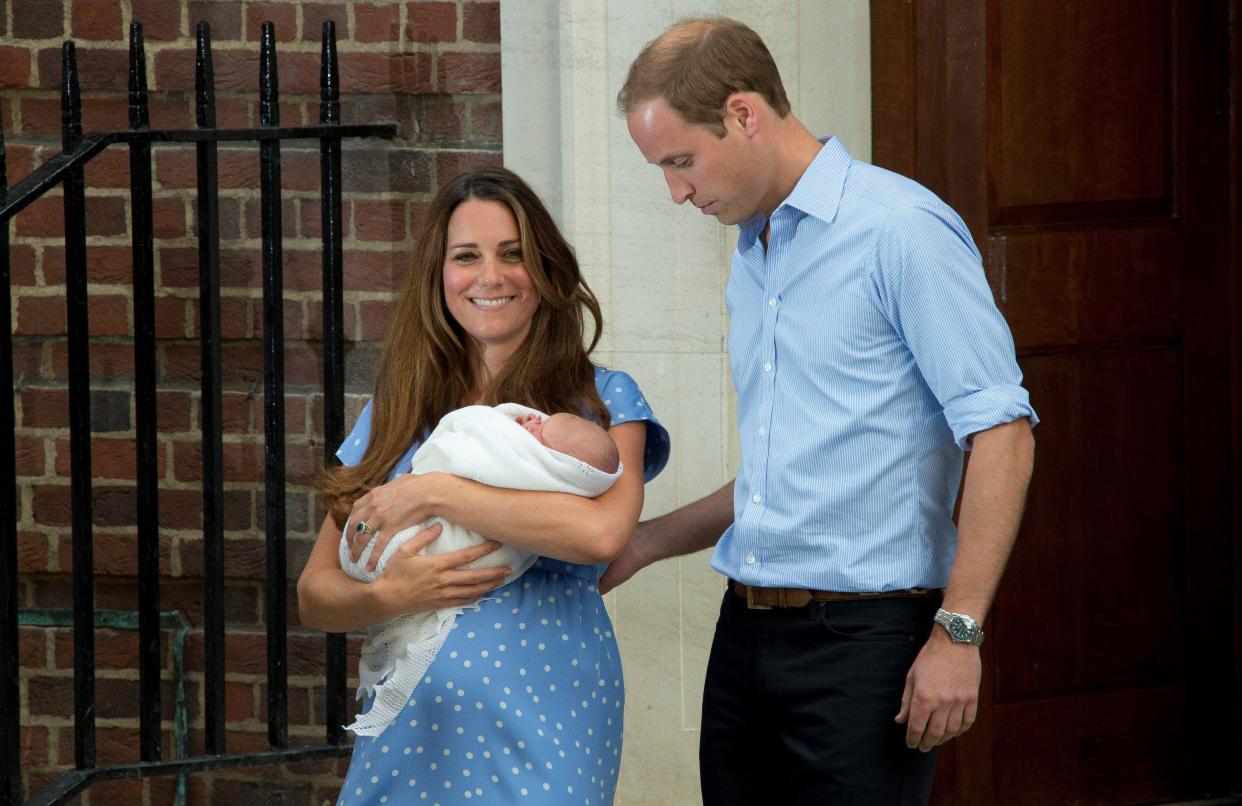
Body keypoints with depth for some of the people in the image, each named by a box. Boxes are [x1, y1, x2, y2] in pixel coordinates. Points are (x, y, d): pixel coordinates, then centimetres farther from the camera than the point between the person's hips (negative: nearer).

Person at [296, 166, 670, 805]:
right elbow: (315, 594, 10)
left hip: (542, 728, -3)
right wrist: (389, 596, -12)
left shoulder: (601, 400, 2)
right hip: (408, 723, 3)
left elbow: (603, 530, -19)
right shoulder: (396, 412, 11)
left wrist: (433, 494, -13)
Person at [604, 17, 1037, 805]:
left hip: (863, 635, -8)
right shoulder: (751, 260, 17)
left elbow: (1000, 432, -15)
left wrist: (958, 633, -19)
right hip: (746, 633, 8)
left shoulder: (899, 230, -10)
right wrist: (644, 544, 19)